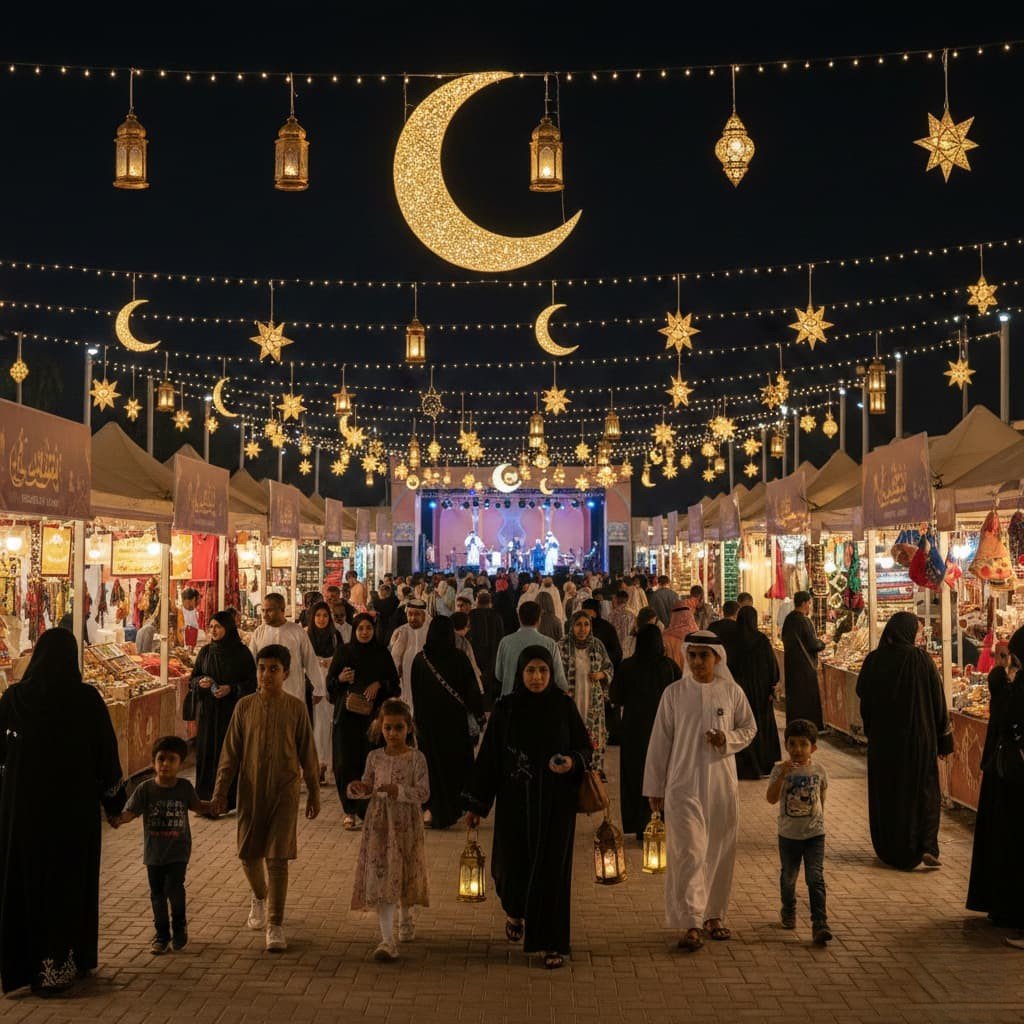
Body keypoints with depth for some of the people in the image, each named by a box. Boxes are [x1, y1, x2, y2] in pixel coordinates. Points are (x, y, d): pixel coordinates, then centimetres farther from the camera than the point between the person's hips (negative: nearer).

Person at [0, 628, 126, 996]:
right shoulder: (87, 699, -11)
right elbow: (107, 754, -7)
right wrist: (114, 801, 6)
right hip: (75, 808, -1)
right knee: (70, 883, 11)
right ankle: (65, 963, 16)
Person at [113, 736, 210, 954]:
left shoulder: (184, 787, -3)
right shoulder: (145, 789, -7)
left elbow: (197, 805, 15)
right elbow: (130, 811, -15)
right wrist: (118, 819, -36)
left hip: (178, 851, -1)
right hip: (154, 852, 1)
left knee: (174, 888, -14)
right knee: (157, 894, 10)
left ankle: (179, 926, 13)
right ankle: (162, 933, 28)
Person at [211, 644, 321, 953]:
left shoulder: (295, 708, -3)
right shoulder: (245, 706, -1)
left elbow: (307, 753, 3)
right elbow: (231, 752, 3)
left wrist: (313, 792, 6)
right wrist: (220, 792, 1)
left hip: (284, 791, -2)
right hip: (251, 789, 2)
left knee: (278, 858, -3)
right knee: (248, 853, 11)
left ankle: (275, 925, 3)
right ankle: (260, 897, 42)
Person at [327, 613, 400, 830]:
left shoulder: (382, 653, 6)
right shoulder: (344, 651, 5)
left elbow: (394, 681, 8)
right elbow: (330, 680, 6)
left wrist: (379, 684, -9)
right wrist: (340, 678, -14)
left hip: (372, 714, 0)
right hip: (346, 714, 0)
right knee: (346, 761, -4)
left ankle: (367, 809, 8)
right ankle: (349, 810, 4)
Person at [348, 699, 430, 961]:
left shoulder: (416, 758, -8)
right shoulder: (374, 757, 2)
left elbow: (424, 793, -14)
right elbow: (368, 789, 11)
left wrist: (399, 791, -29)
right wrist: (357, 789, -10)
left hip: (406, 824, -2)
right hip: (378, 823, 2)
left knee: (404, 874, 14)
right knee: (380, 877, -6)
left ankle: (405, 917, 44)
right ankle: (388, 940, -6)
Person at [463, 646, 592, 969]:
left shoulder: (564, 706, -3)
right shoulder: (505, 709, -3)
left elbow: (584, 747, 3)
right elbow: (488, 756, -1)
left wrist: (573, 763, -20)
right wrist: (476, 804, 0)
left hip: (555, 802, 0)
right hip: (515, 801, 0)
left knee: (553, 868, 0)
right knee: (513, 864, 4)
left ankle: (553, 943, 12)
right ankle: (515, 909, 38)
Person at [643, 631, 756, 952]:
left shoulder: (732, 692, 1)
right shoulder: (674, 693, -2)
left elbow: (749, 728, 12)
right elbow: (660, 742, 2)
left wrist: (728, 739, -11)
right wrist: (655, 787, 3)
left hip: (722, 784, 2)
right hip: (683, 785, -2)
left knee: (720, 853, 9)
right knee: (689, 853, -8)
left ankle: (714, 914, 26)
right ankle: (690, 924, -6)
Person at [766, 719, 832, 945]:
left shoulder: (820, 770, -4)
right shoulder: (781, 769, -10)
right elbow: (772, 798, -22)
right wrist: (782, 775, -34)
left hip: (814, 833, -1)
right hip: (788, 833, 1)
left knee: (815, 878, -10)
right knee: (788, 877, 17)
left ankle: (820, 924, -11)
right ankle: (788, 910, 43)